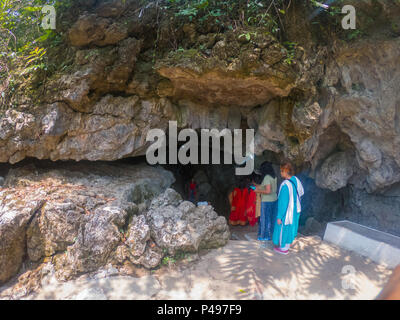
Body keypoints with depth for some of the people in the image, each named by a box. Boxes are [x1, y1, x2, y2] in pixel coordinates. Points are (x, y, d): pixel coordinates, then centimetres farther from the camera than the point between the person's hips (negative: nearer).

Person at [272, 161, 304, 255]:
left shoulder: (285, 185, -32)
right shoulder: (296, 180, -8)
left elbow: (283, 202, -26)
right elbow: (301, 193, 6)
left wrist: (279, 217, -16)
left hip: (286, 211, -7)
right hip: (295, 210, 7)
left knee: (283, 229, 13)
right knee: (291, 227, 24)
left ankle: (283, 248, 31)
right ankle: (288, 244, 44)